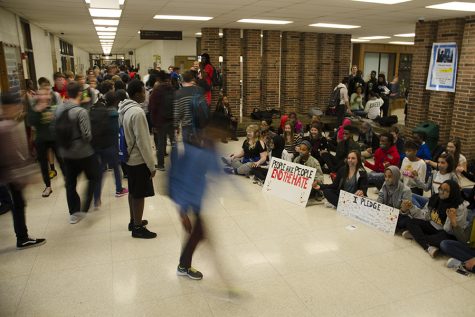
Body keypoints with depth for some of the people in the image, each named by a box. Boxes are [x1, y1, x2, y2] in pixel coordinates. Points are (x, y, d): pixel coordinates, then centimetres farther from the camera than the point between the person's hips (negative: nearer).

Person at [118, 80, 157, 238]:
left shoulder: (124, 109, 5)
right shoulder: (137, 112, -23)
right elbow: (142, 142, -23)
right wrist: (152, 165, -15)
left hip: (129, 157, 9)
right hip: (139, 160, -9)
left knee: (133, 192, 19)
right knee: (139, 194, 2)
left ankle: (133, 221, 33)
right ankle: (138, 228, 14)